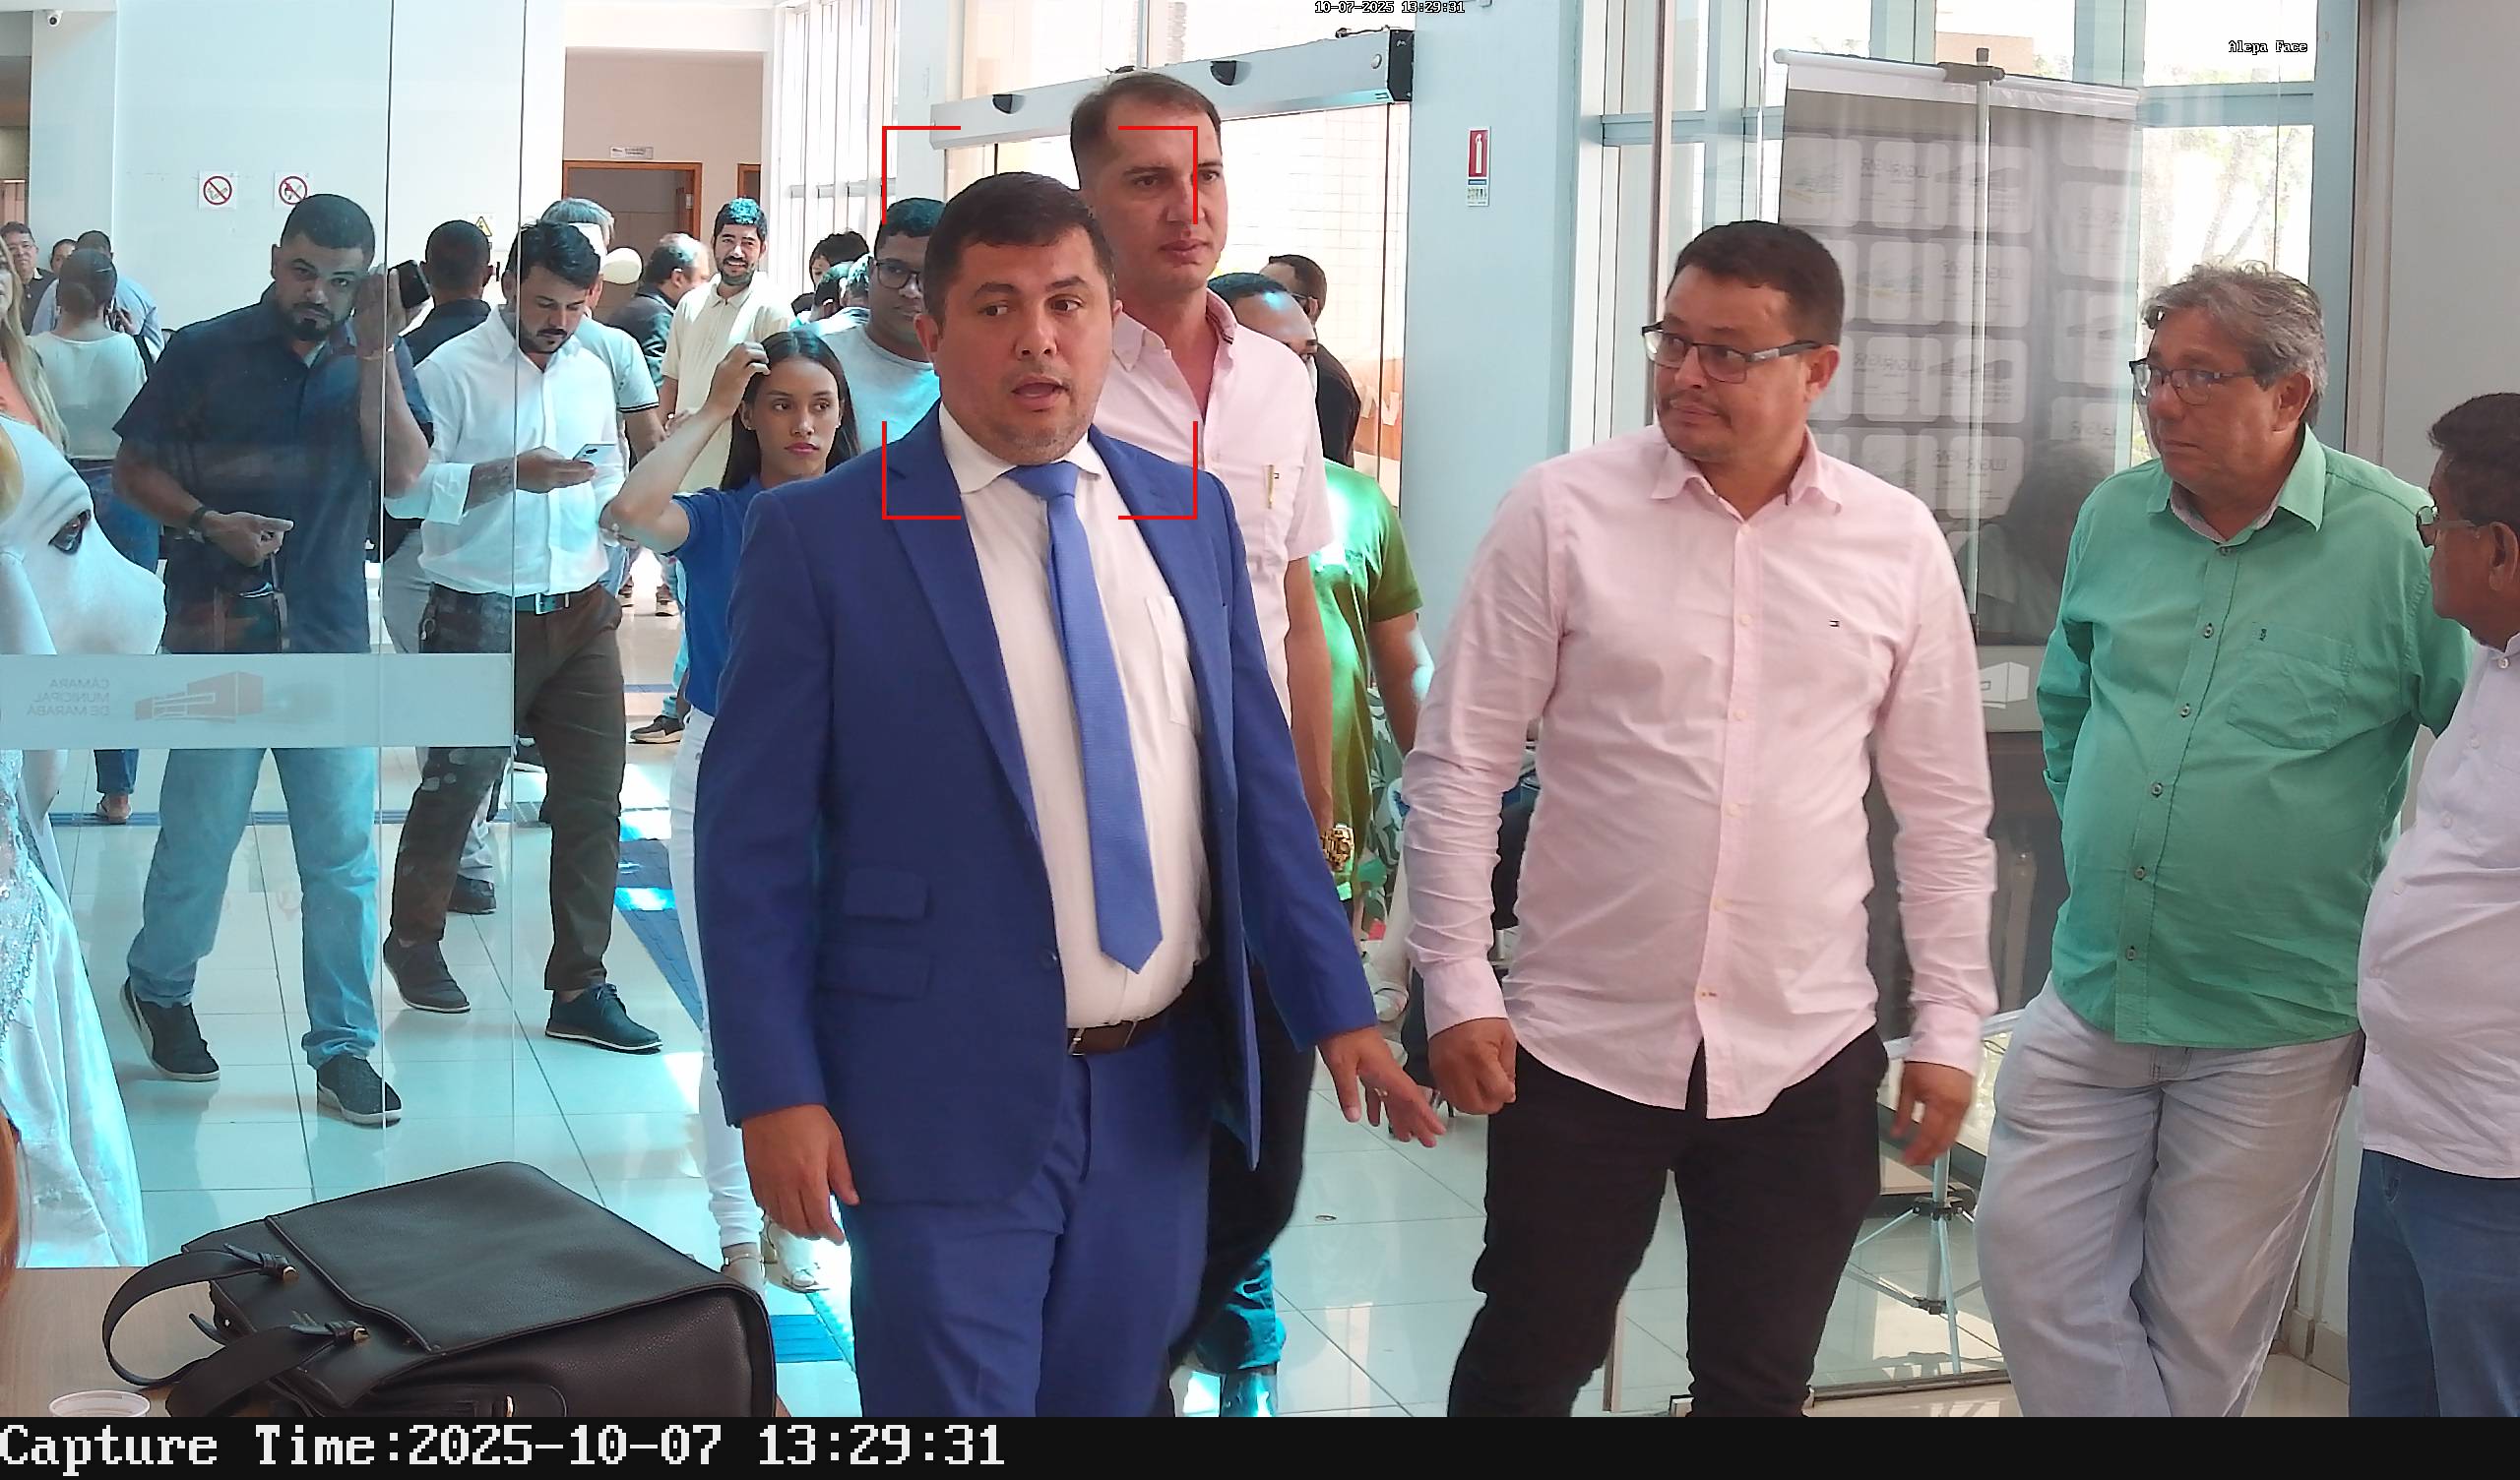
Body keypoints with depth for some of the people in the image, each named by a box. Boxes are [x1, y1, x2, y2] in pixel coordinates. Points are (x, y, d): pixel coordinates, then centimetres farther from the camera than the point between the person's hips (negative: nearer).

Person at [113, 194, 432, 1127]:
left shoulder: (377, 361, 5)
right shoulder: (204, 353, -1)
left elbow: (402, 474, -9)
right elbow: (133, 470, 3)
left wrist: (373, 354, -15)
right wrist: (207, 522, -14)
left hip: (331, 637, 2)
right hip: (217, 632, -2)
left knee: (343, 854, 2)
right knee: (200, 834, 6)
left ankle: (343, 1048, 10)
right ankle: (159, 987, 32)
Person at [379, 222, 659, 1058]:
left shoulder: (592, 370, 11)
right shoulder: (452, 371, -8)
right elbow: (404, 489, -14)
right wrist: (507, 474, -23)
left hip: (581, 612, 5)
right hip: (481, 615, -5)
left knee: (593, 799, 1)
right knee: (456, 788, 8)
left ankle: (579, 987, 7)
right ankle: (414, 939, 31)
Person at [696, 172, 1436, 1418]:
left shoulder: (1190, 514, 7)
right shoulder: (824, 534, -6)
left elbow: (1256, 778, 11)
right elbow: (751, 835, -6)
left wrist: (1334, 1006, 6)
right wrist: (774, 1089, -11)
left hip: (1160, 1084, 5)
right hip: (951, 1095, -4)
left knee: (1111, 1399, 17)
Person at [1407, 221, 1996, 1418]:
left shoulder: (1899, 543, 0)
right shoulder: (1562, 510, -6)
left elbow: (1944, 807, 7)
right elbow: (1459, 768, -3)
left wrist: (1949, 1023, 5)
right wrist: (1457, 986, -8)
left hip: (1804, 1057, 2)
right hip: (1579, 1041, -1)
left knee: (1758, 1386, 13)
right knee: (1526, 1363, 10)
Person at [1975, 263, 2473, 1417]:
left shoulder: (2401, 542, -12)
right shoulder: (2114, 519, 4)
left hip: (2273, 1026, -4)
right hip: (2089, 996, 5)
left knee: (2204, 1326, 7)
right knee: (2029, 1263, 2)